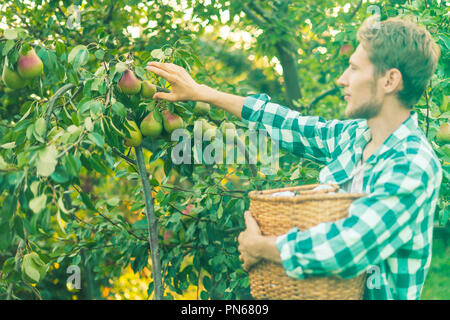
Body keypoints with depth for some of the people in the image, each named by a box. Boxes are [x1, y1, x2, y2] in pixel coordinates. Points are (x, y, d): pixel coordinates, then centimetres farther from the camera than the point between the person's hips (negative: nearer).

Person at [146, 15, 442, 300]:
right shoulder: (354, 135, 3)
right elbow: (291, 126, 13)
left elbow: (344, 246, -28)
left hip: (376, 294, -6)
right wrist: (199, 91, 17)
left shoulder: (414, 167, -21)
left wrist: (260, 246, -15)